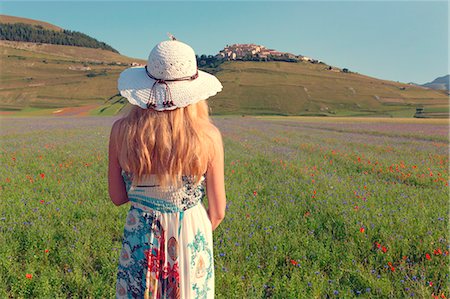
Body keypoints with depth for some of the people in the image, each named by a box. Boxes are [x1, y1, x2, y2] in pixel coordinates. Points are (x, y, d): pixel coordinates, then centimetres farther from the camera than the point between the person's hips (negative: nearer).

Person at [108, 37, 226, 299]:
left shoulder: (122, 131, -12)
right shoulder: (208, 137, -16)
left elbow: (118, 197, -1)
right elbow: (218, 211, -7)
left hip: (140, 238, 1)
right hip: (193, 235, 0)